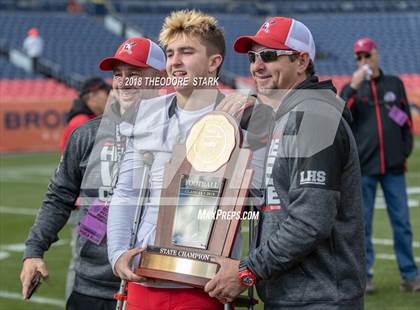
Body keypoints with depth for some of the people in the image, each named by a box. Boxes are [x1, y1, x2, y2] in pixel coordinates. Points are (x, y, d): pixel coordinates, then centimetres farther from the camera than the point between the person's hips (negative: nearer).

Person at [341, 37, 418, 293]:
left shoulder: (395, 84, 13)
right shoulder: (352, 88, 9)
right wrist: (353, 87, -14)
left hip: (393, 166, 1)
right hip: (363, 166, -1)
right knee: (362, 224, 2)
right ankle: (364, 275, 10)